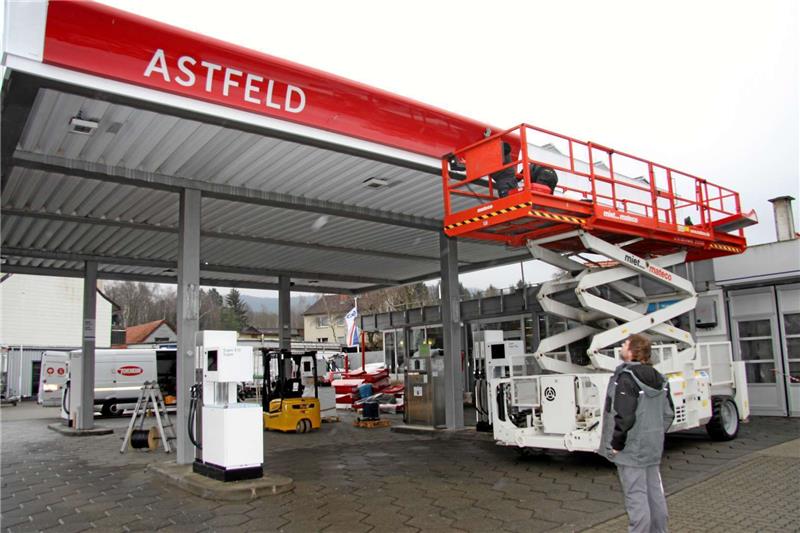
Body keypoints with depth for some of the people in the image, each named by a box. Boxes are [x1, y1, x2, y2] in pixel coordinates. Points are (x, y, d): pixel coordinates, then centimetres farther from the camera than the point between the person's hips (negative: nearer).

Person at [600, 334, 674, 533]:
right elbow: (668, 413, 13)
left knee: (636, 495, -2)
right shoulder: (659, 379, 8)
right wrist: (657, 436, 20)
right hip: (653, 448, 9)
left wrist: (616, 444, -13)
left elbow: (624, 417, -24)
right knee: (654, 490, 18)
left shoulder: (626, 378, -20)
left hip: (631, 448, -9)